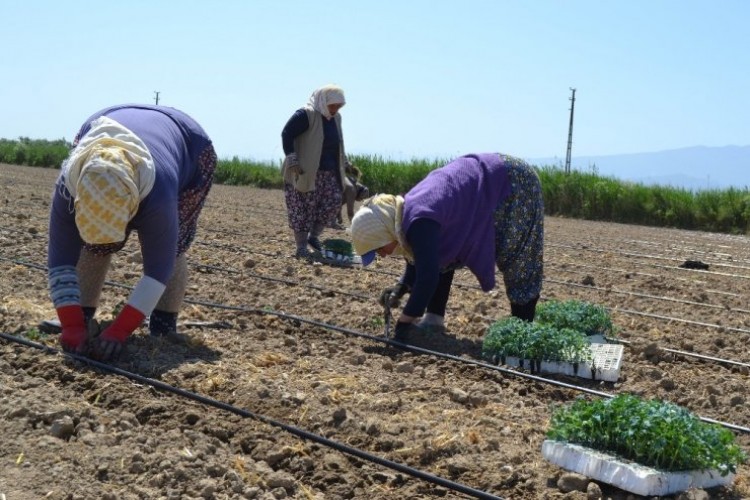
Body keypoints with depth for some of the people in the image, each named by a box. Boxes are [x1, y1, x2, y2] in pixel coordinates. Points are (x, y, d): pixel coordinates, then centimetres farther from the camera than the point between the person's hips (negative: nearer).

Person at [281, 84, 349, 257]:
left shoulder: (336, 117, 11)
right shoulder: (306, 115, -14)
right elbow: (286, 134, -15)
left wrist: (343, 164, 21)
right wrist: (292, 161, -20)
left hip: (329, 172, 7)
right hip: (306, 173, -7)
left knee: (334, 202, 0)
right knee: (304, 208, -4)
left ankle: (313, 236, 13)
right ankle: (301, 247, 1)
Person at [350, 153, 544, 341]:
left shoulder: (420, 222, -34)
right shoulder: (406, 214, -4)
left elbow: (428, 276, -36)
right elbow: (419, 263, 7)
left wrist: (405, 322, -30)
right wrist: (401, 287, -11)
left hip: (516, 183, -9)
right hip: (480, 184, 9)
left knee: (517, 263, -4)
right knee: (441, 257, 7)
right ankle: (434, 319, 11)